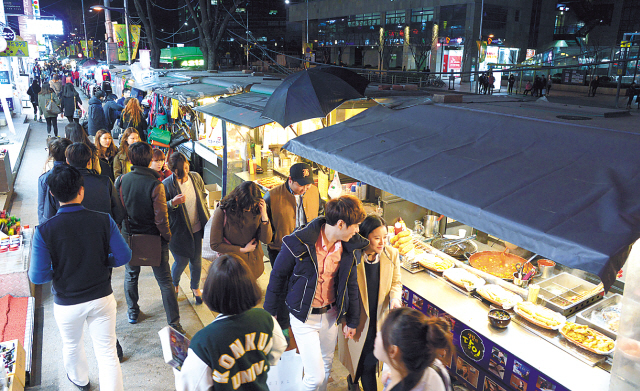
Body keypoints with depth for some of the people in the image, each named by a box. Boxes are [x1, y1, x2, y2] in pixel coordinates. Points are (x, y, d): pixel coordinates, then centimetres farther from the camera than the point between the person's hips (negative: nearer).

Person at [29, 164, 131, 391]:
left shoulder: (44, 231, -20)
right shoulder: (104, 221, -17)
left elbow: (37, 276, -15)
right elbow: (124, 257, -9)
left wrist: (59, 271, 5)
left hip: (67, 304, 1)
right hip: (102, 298, 0)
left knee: (72, 345, 29)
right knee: (107, 351, 10)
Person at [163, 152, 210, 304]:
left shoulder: (196, 177, -3)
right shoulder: (166, 185, -17)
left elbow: (203, 199, 10)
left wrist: (208, 220, 12)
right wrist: (173, 203, -32)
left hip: (196, 227, 4)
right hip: (178, 230, -4)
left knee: (196, 260, 14)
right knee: (181, 262, 5)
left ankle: (195, 288, 39)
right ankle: (174, 285, 39)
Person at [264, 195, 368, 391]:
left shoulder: (349, 248, -7)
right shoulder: (298, 243, -23)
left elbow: (351, 286, 7)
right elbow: (277, 277, -10)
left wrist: (352, 321, 14)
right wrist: (269, 314, -2)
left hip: (330, 314, 5)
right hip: (304, 317, -5)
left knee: (326, 366, 22)